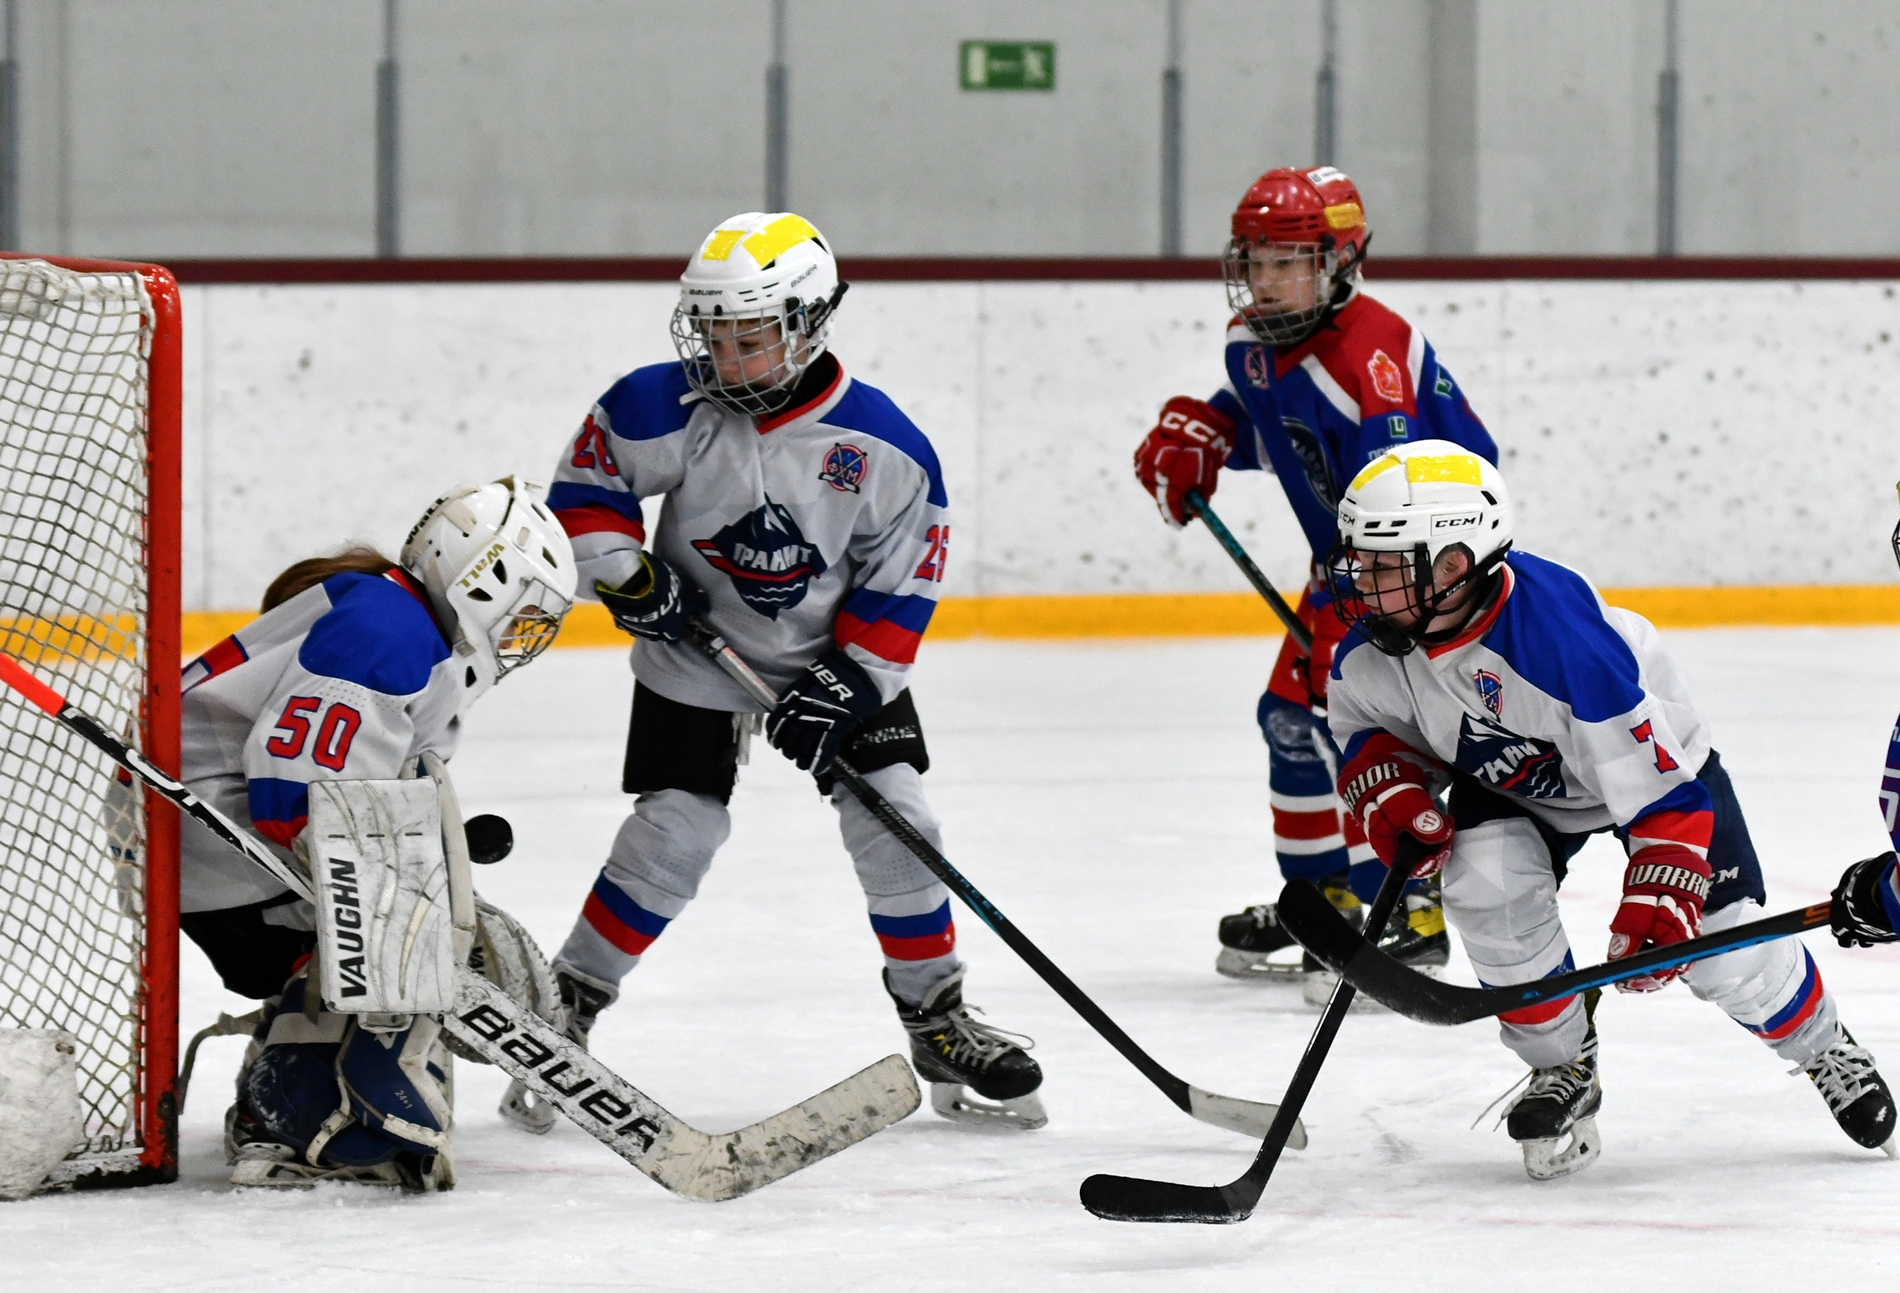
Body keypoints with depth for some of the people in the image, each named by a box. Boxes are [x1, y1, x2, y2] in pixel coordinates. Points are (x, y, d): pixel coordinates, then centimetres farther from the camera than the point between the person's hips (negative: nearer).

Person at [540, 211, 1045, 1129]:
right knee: (675, 830, -10)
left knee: (893, 819, -6)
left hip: (838, 657, 1)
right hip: (695, 655, -1)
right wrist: (625, 576, -17)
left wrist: (848, 683, -18)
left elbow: (902, 581, -11)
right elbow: (586, 480, -4)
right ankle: (563, 1009, 3)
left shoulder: (883, 448, -19)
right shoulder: (666, 410, -18)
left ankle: (938, 1022, 9)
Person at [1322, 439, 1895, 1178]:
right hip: (1509, 779, 5)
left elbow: (1661, 786, -36)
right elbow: (1364, 723, 0)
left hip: (1648, 751, -5)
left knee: (1723, 949, -8)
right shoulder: (1373, 648, -24)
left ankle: (1827, 1053, 25)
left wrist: (1660, 895, -39)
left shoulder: (1561, 642, -43)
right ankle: (1563, 1073, -3)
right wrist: (1385, 790, -20)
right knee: (1486, 886, -25)